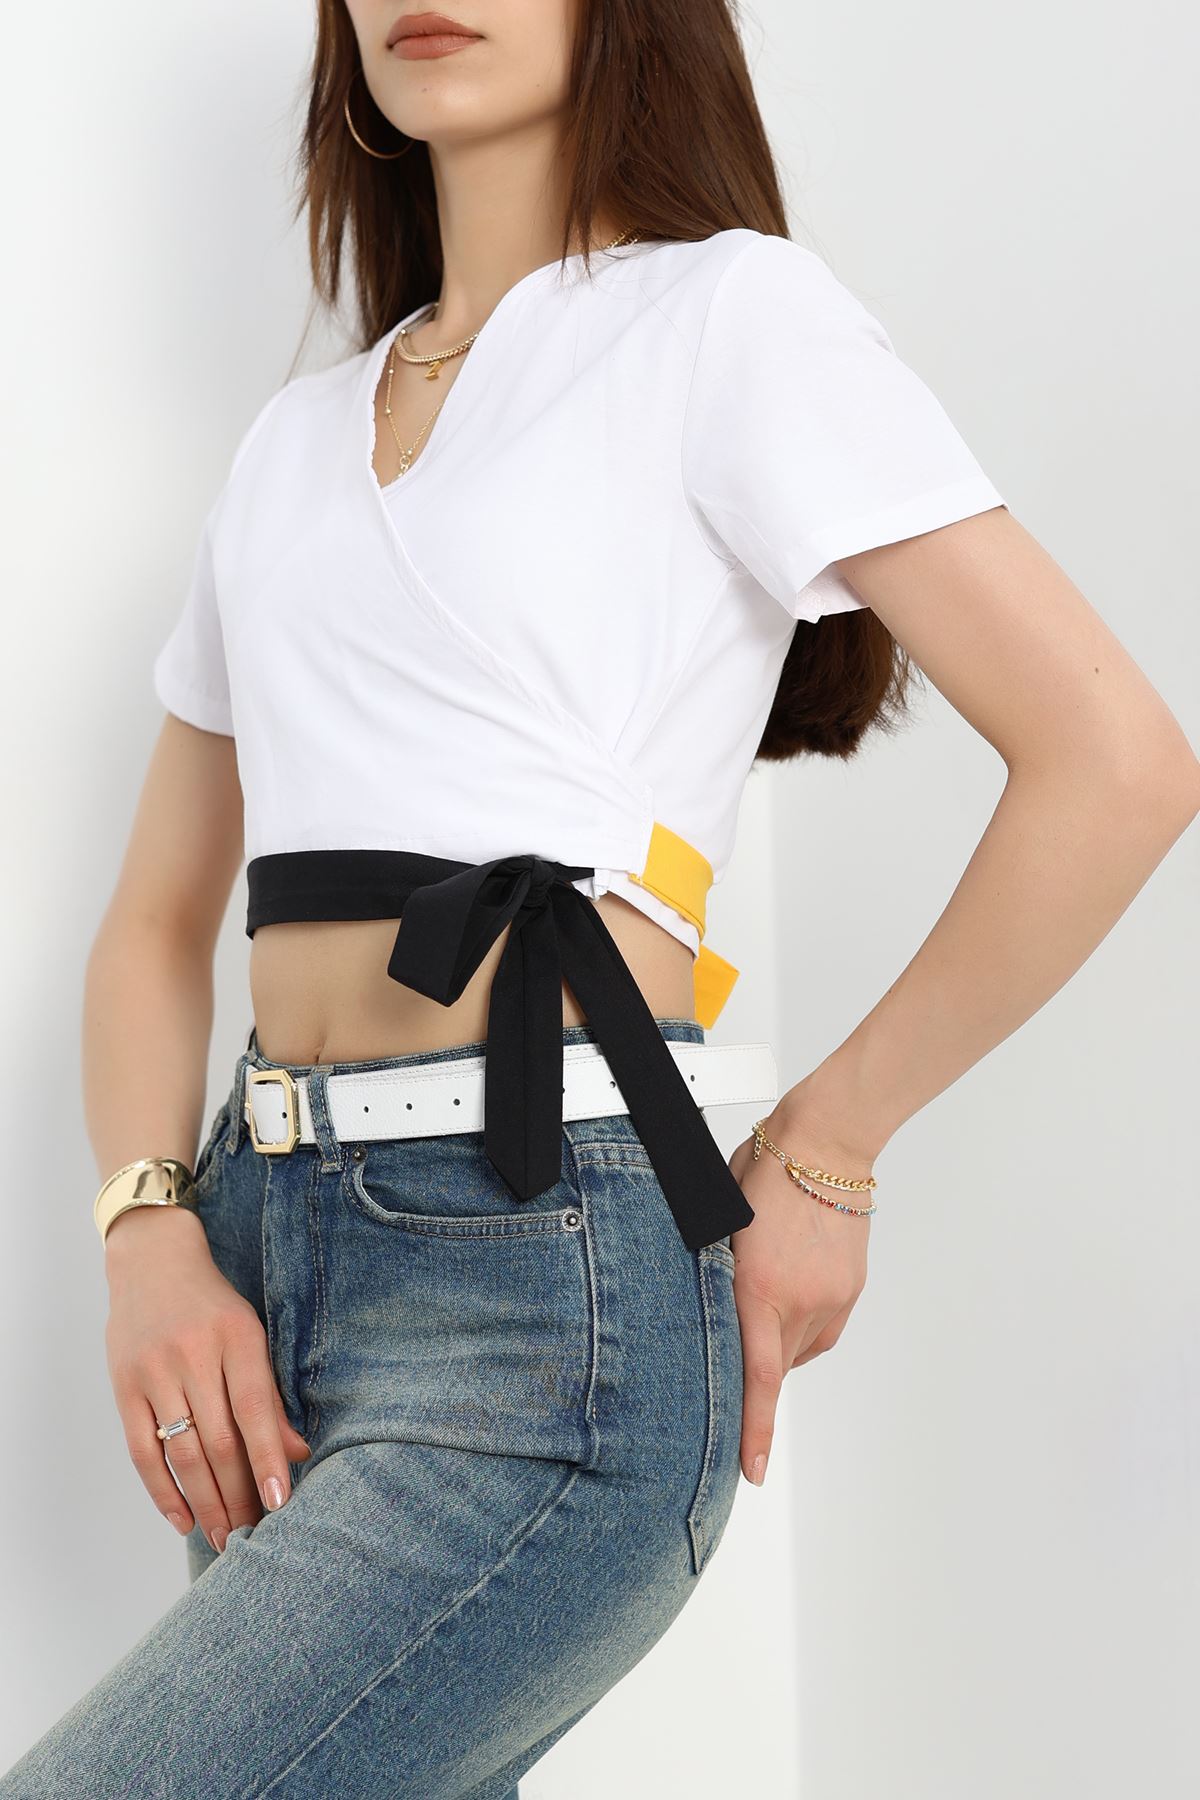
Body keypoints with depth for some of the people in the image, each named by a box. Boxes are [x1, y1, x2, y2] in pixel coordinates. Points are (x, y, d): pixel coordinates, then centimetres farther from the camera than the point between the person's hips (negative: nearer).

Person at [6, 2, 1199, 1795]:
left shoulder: (728, 314, -1)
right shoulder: (295, 438, 18)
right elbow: (160, 916, 18)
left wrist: (820, 1157, -4)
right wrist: (151, 1234, 0)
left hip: (547, 1264, -7)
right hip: (268, 1254, 7)